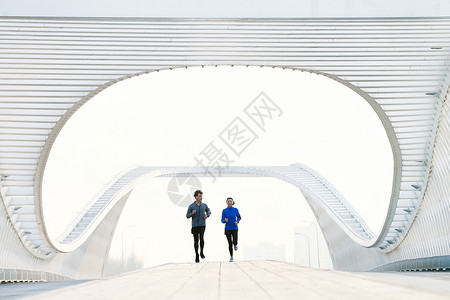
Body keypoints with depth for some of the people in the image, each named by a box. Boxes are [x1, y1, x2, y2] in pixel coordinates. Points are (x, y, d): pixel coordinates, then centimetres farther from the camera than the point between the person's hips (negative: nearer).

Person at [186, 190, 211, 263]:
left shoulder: (204, 205, 5)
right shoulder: (191, 206, -3)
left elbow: (208, 211, 24)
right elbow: (187, 216, 2)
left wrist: (207, 215, 4)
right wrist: (192, 213, -17)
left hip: (202, 225, 0)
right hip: (194, 225, 0)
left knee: (201, 238, -18)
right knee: (196, 241, 5)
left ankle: (201, 252, 5)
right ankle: (197, 256, 18)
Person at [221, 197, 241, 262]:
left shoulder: (235, 210, -4)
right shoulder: (224, 211, -4)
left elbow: (239, 217, 10)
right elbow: (222, 220, -1)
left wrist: (237, 222, -10)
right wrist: (225, 221, -25)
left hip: (234, 229, 0)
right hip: (227, 229, 0)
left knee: (234, 242, -14)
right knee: (230, 243, 2)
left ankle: (235, 244, 24)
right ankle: (231, 256, 19)